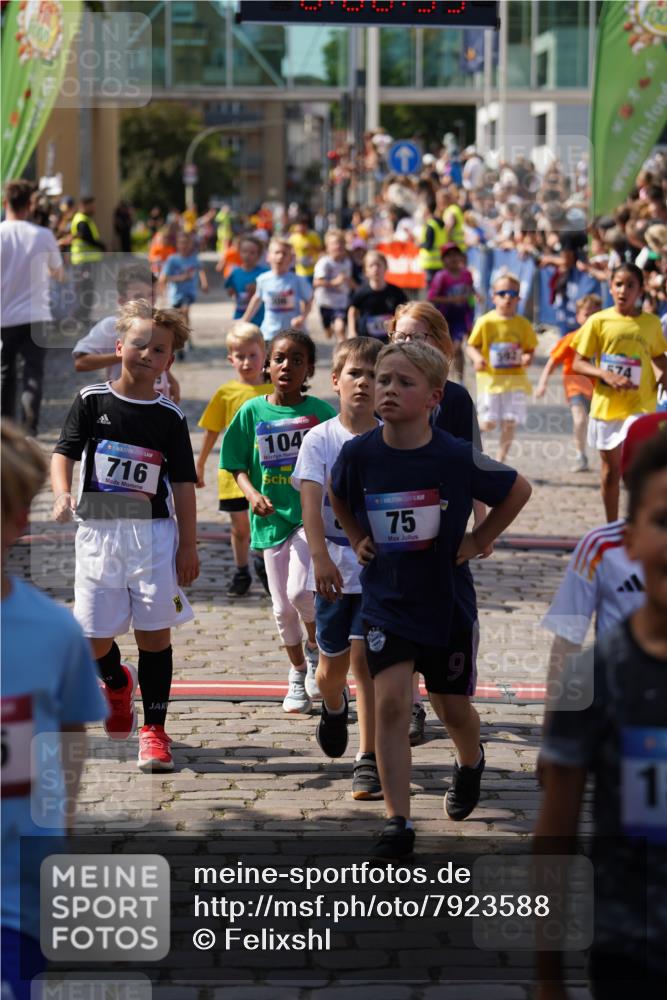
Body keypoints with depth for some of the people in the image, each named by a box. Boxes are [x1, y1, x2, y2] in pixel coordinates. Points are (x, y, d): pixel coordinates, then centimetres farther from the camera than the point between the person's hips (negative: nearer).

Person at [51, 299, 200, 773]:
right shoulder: (92, 401, 2)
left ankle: (154, 728, 8)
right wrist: (63, 494, -21)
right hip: (99, 533, 1)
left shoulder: (170, 417, 2)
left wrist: (189, 546, -1)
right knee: (93, 636, 4)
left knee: (155, 632, -1)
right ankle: (117, 683, 38)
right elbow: (64, 452, 0)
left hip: (153, 533, -1)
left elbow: (184, 484, 3)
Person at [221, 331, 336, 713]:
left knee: (299, 591, -19)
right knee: (283, 607, 10)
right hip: (272, 518, 3)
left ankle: (316, 648, 11)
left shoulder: (320, 412, -3)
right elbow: (238, 465, 5)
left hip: (313, 515, -3)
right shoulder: (253, 412, 0)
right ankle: (298, 672, 30)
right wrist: (252, 493, -12)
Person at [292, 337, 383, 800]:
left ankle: (370, 759, -2)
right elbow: (310, 501, -16)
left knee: (364, 659, -8)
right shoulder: (320, 440, -5)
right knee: (333, 664, 12)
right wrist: (320, 558, -29)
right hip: (334, 564, 1)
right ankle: (334, 708, 47)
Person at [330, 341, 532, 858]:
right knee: (391, 703, -13)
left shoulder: (458, 457, -18)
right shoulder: (359, 453, -12)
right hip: (387, 598, 1)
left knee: (453, 707, 15)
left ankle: (471, 762, 51)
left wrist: (477, 541, -2)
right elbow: (339, 497, 13)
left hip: (447, 601, 0)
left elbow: (519, 490, 0)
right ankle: (398, 823, -6)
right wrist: (359, 540, 4)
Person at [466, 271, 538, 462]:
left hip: (515, 379, 2)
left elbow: (530, 348, 8)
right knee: (488, 423, -6)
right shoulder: (485, 322, -5)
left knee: (510, 423, 0)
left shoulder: (523, 324, 1)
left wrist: (527, 357, -15)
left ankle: (500, 461, 14)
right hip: (490, 378, -2)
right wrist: (477, 358, -21)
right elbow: (471, 346, 0)